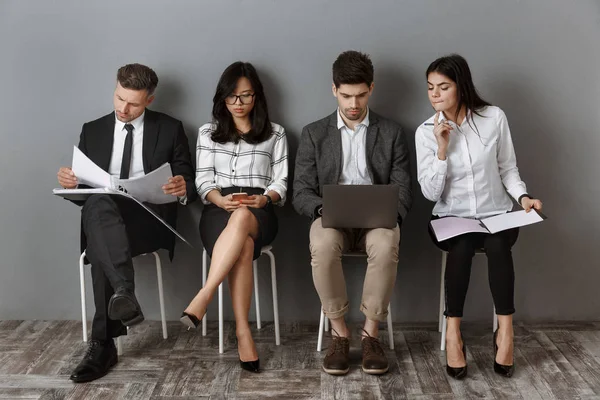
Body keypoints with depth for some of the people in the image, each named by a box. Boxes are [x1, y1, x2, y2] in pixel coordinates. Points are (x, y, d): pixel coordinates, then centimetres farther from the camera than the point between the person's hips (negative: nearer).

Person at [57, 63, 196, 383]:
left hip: (149, 217, -2)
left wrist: (183, 189, -17)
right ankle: (123, 292, -48)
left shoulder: (169, 129, 11)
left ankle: (103, 343, -34)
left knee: (102, 247, -36)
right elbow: (83, 186, 17)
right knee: (99, 202, -37)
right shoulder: (92, 131, 19)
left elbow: (188, 186, 8)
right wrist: (68, 181, -7)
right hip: (102, 214, 3)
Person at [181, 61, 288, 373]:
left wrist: (264, 199, -16)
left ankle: (202, 298, -46)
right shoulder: (208, 133, 18)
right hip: (218, 211, 1)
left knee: (241, 218, -41)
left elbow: (281, 181, 7)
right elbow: (203, 181, 8)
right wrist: (220, 199, -15)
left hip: (259, 213, 0)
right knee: (243, 246, -37)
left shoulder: (275, 134, 16)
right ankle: (242, 332, -37)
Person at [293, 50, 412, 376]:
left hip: (376, 219, 0)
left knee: (386, 245, -36)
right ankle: (339, 333, -17)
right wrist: (325, 209, -19)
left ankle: (370, 333, -18)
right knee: (322, 245, -36)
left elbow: (403, 191, 6)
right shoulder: (314, 134, 10)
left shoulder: (391, 133, 11)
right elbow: (301, 193, 3)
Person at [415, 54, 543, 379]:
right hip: (452, 218, 0)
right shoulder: (426, 132, -4)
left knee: (497, 245, -32)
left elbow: (508, 169, 6)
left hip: (496, 215, 0)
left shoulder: (494, 117, -3)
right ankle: (453, 330, -25)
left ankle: (505, 329, -22)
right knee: (462, 247, -32)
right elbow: (430, 193, -8)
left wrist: (522, 196, -12)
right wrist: (442, 148, -18)